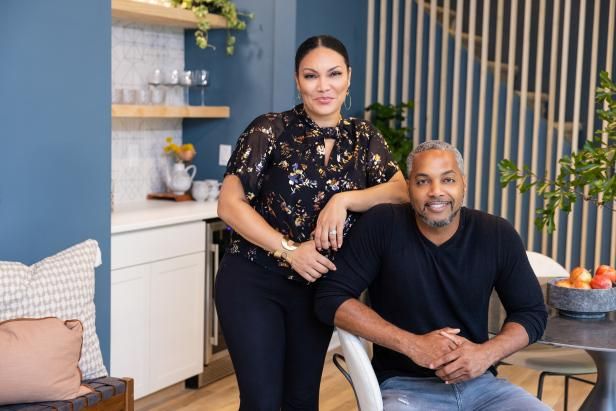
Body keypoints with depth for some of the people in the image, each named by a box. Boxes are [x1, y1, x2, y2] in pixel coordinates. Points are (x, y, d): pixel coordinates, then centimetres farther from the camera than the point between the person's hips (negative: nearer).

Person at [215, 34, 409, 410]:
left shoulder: (364, 138, 4)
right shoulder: (271, 130, -9)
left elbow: (402, 191, -9)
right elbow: (230, 204, -12)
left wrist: (343, 199, -22)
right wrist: (290, 250, -18)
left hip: (318, 286, 4)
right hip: (253, 281, -4)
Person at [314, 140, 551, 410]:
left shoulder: (497, 235, -1)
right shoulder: (381, 226, -9)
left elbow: (532, 313, 7)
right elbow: (330, 298, -11)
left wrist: (487, 353, -13)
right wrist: (412, 345, -18)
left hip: (477, 382, 3)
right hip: (404, 386, -3)